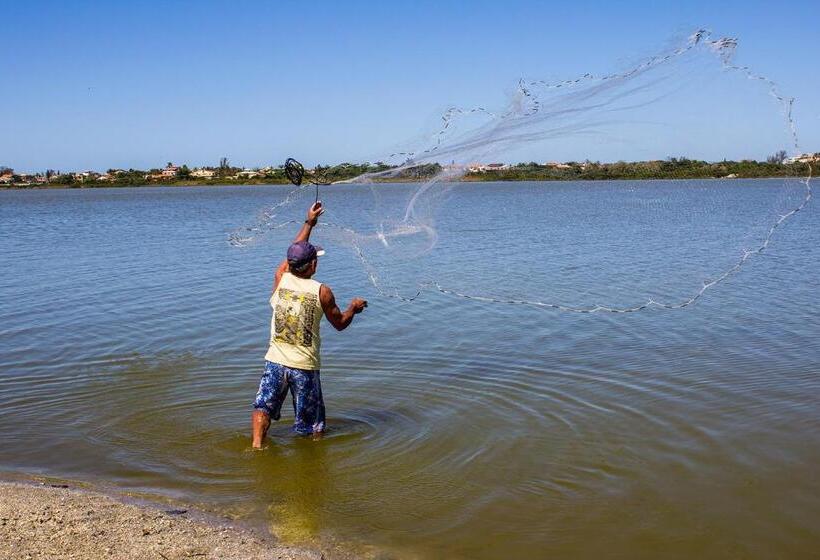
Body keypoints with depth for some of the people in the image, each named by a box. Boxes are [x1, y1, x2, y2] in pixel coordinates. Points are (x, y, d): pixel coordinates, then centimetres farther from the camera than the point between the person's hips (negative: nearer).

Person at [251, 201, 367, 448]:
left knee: (263, 406, 10)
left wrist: (309, 223, 27)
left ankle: (257, 444, -6)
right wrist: (353, 308, 23)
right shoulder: (322, 291, -10)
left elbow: (293, 255, 19)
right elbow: (340, 324, 3)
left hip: (276, 360, 2)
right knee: (312, 423, 10)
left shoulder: (280, 279, -2)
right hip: (305, 365, -2)